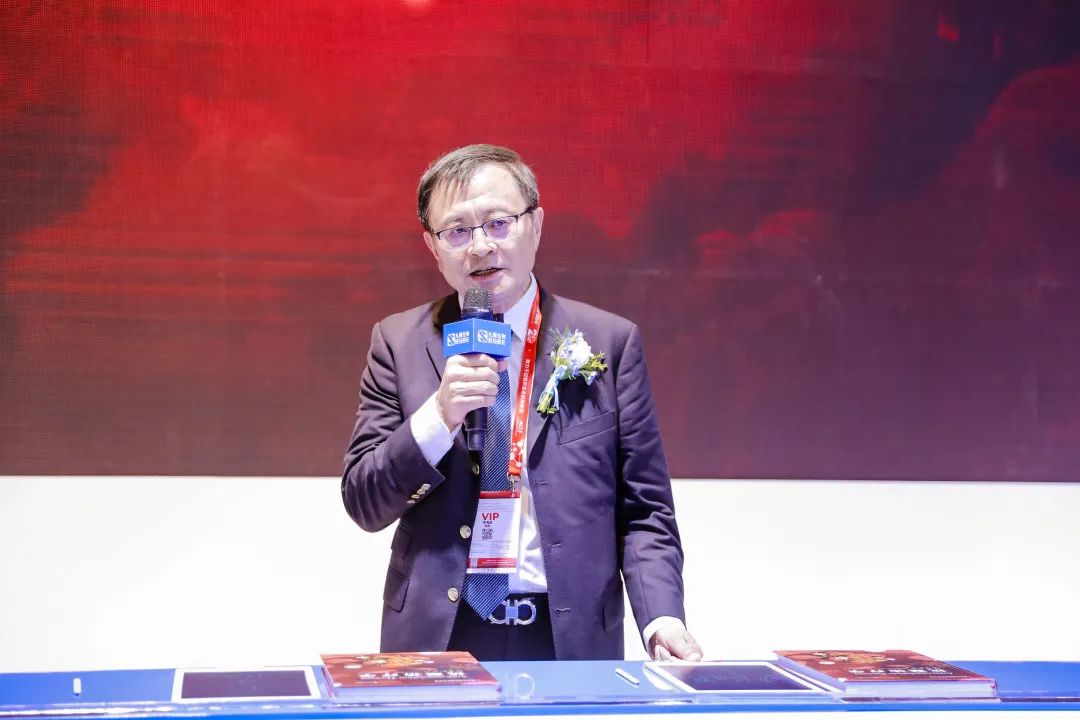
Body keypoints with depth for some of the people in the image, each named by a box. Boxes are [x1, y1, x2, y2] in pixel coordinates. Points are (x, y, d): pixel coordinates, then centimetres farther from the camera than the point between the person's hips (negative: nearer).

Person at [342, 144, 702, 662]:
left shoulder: (609, 342, 2)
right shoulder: (399, 343, 4)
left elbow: (645, 511, 2)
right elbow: (364, 505, 1)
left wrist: (661, 618, -14)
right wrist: (438, 415, -14)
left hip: (571, 640, 0)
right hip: (436, 637, 1)